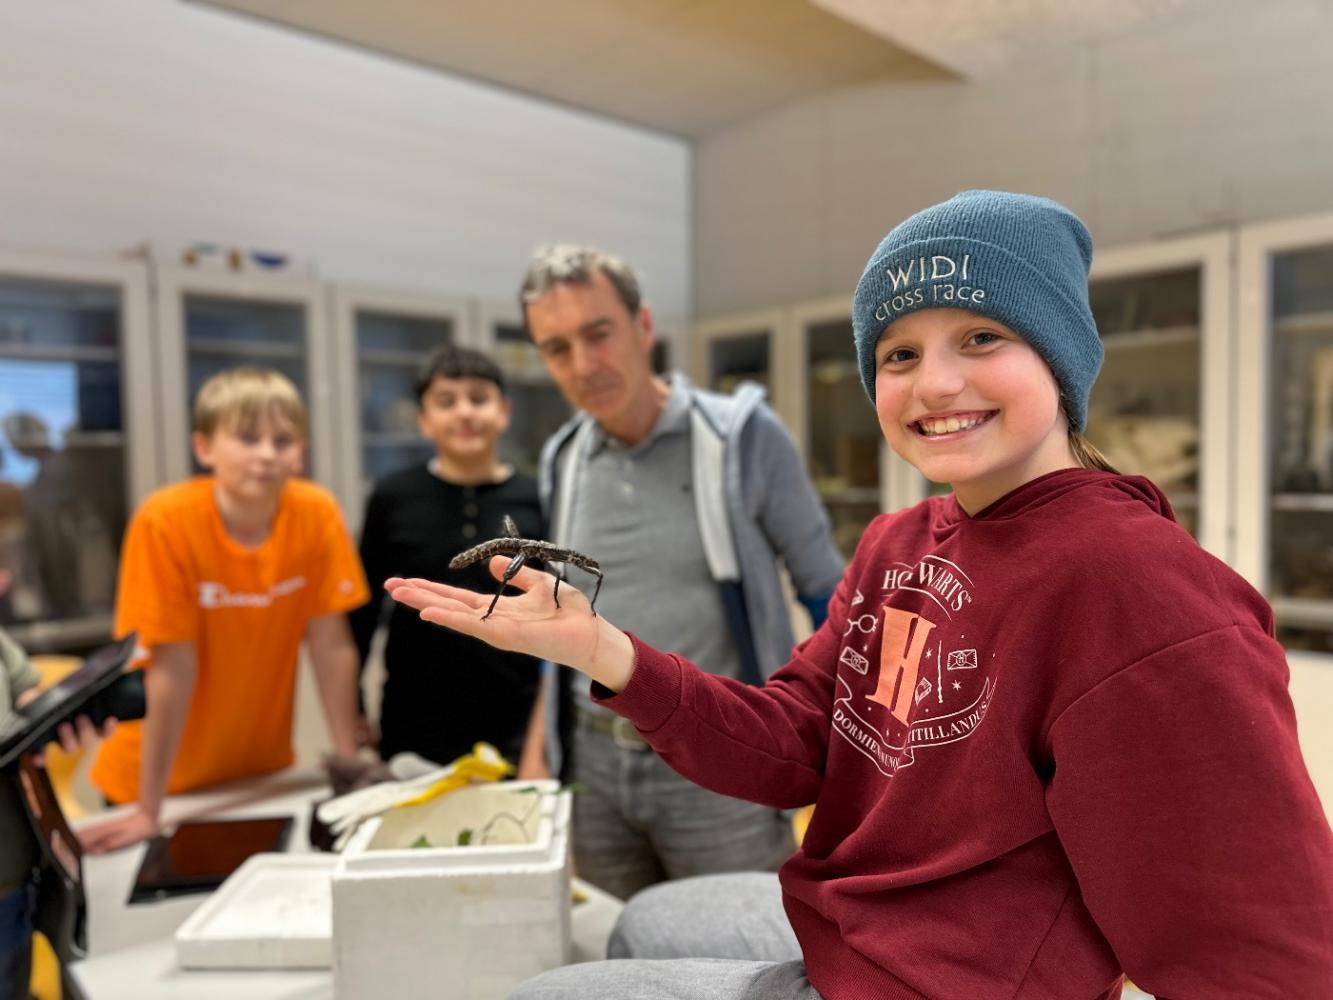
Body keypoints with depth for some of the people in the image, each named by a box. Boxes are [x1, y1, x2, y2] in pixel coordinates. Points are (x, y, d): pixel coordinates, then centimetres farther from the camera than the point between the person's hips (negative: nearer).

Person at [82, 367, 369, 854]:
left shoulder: (317, 512, -16)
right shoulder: (166, 521, -23)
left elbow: (331, 645, -12)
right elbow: (173, 670, -21)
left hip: (264, 771, 3)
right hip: (167, 778, -2)